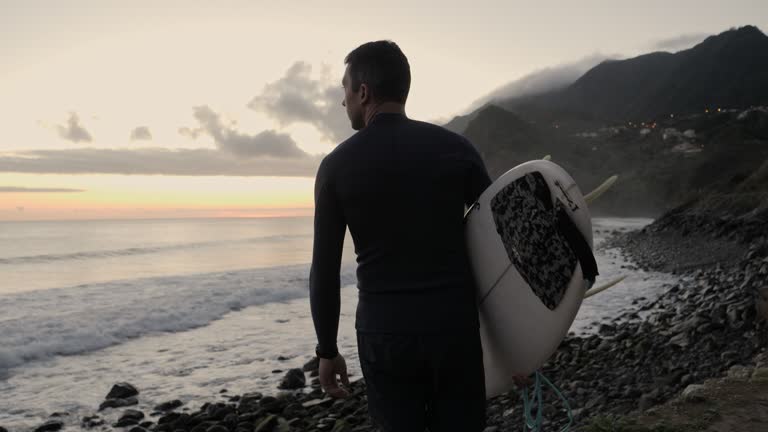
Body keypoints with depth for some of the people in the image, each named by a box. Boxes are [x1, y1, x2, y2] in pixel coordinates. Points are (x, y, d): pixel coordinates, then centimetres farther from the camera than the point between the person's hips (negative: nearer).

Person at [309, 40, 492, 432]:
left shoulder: (337, 165, -3)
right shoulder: (455, 148, -1)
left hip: (383, 333, 0)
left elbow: (324, 272, -1)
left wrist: (327, 350, 9)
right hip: (453, 326, 1)